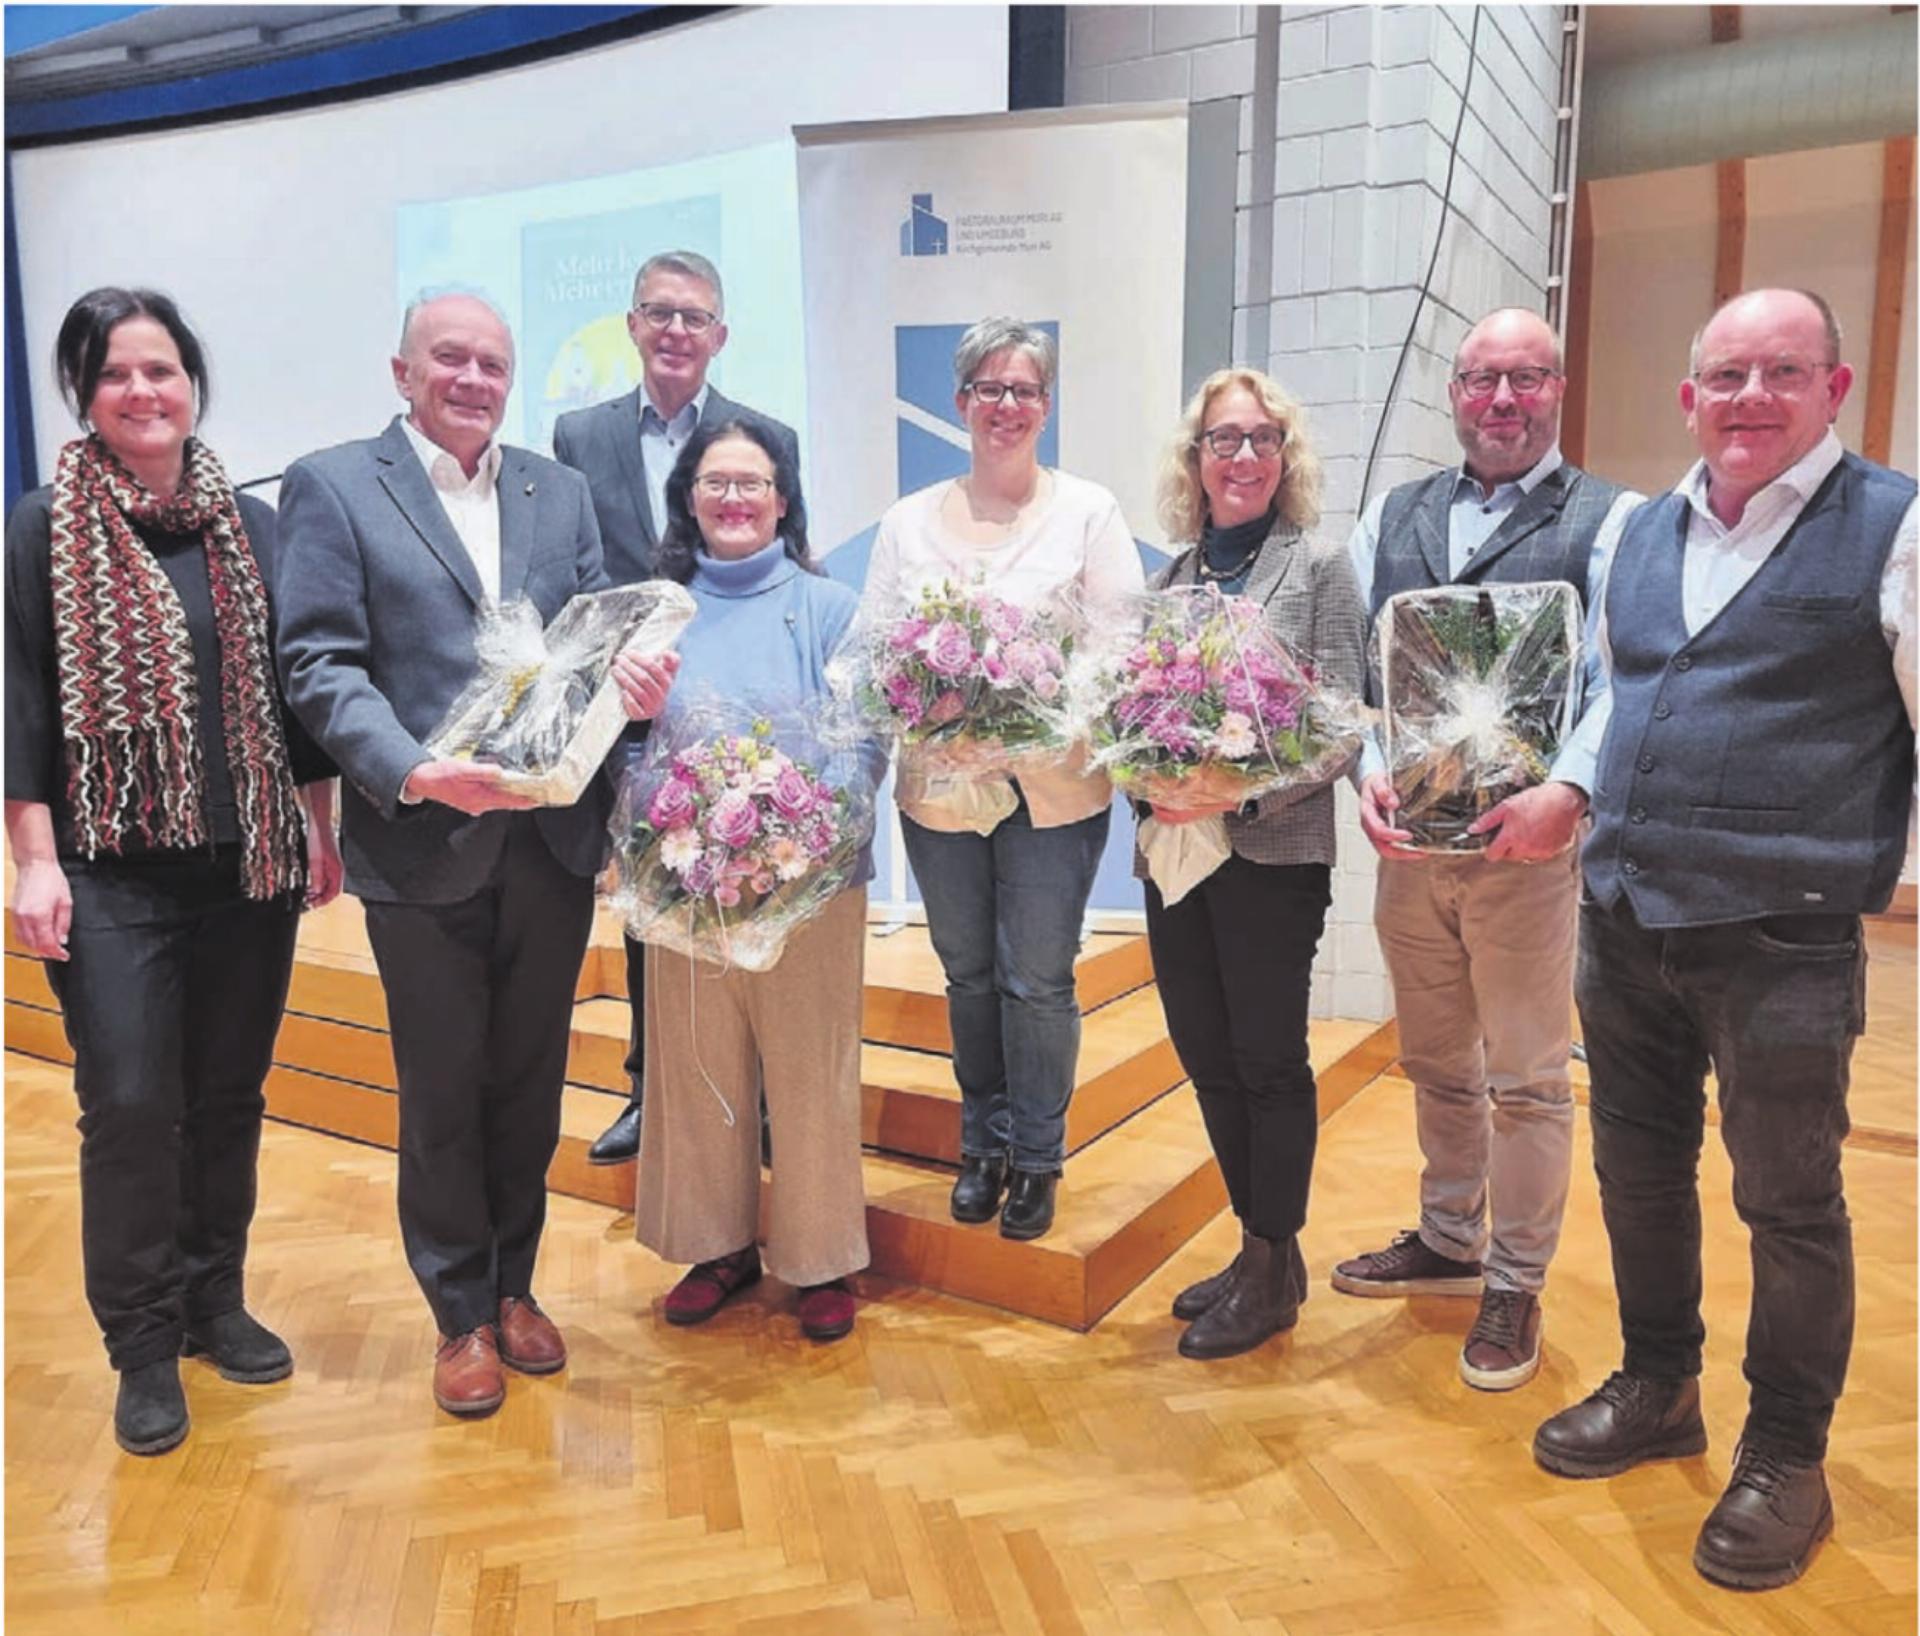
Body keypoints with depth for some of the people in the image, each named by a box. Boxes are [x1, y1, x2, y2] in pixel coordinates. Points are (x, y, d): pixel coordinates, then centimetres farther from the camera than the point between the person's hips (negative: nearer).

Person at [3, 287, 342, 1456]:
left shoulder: (253, 525, 7)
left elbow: (298, 687, 10)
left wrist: (320, 827, 9)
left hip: (249, 867, 3)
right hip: (112, 876, -3)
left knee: (230, 1098, 11)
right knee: (131, 1108, -2)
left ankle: (216, 1301, 29)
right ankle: (145, 1348, 15)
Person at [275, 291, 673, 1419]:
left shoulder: (562, 491, 12)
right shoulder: (332, 487, -1)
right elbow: (321, 664, -8)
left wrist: (633, 678, -16)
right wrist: (414, 772, -23)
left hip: (553, 839, 4)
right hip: (424, 843, -3)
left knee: (530, 1082, 16)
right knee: (442, 1094, 10)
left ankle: (514, 1283, 35)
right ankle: (462, 1314, 29)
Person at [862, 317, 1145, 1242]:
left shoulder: (1089, 511, 3)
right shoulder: (908, 522, 10)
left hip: (1054, 784, -2)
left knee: (1037, 980, 1)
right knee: (968, 975, 14)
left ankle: (1036, 1160, 19)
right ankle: (984, 1143, 31)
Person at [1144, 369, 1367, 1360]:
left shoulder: (1320, 568, -2)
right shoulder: (1174, 576, 13)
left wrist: (1238, 794, -19)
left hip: (1272, 853, -5)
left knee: (1270, 1061, 3)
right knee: (1205, 1057, 11)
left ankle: (1271, 1274, 19)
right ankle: (1262, 1250, 29)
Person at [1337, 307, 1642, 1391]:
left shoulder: (1610, 521, -1)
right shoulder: (1393, 519, 11)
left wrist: (1568, 791, -26)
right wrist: (1369, 769, -12)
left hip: (1530, 843, -4)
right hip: (1407, 842, 4)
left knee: (1527, 1081, 7)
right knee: (1437, 1065, 19)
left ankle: (1516, 1285, 25)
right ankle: (1449, 1242, 38)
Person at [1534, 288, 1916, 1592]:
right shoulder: (1640, 532, 11)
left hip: (1784, 940, -5)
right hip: (1624, 918, 6)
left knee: (1790, 1204, 9)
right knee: (1639, 1173, 17)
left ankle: (1787, 1461, 29)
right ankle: (1657, 1390, 39)